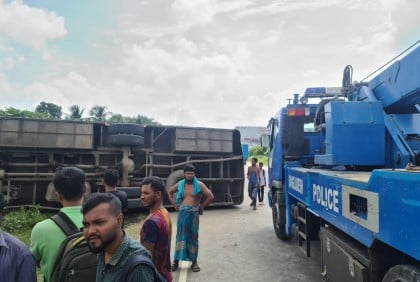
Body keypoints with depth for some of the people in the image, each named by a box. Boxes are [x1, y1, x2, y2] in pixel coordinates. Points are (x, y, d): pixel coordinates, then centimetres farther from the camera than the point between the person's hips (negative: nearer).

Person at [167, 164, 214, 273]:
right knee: (180, 236, 5)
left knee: (193, 237, 7)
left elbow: (211, 197, -8)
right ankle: (176, 261, 14)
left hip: (194, 214, -2)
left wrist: (201, 207, -4)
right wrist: (175, 204, 11)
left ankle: (194, 262, 17)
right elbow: (169, 192, 20)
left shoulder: (199, 185, -6)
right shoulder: (180, 184, 3)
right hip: (182, 213, 2)